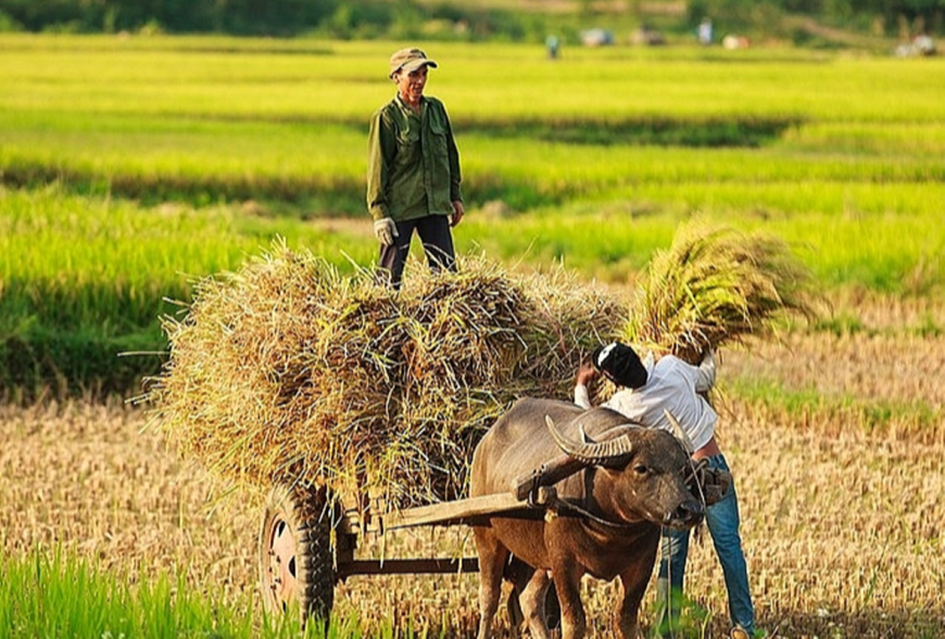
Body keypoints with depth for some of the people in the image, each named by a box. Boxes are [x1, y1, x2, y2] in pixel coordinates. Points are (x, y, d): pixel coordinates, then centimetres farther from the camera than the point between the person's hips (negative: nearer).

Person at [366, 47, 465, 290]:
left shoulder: (436, 109, 8)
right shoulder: (387, 117, -8)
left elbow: (450, 154, 17)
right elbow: (377, 167, -7)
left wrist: (455, 196, 15)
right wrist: (380, 212, -10)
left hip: (436, 206, 5)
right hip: (399, 207, -5)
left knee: (447, 271, 2)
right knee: (390, 275, -1)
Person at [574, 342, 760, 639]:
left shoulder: (626, 405, -14)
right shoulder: (672, 367, -9)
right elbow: (706, 379, 12)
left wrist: (581, 386, 18)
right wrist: (709, 356, 34)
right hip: (713, 464, 2)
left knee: (672, 555, 7)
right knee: (728, 544, 4)